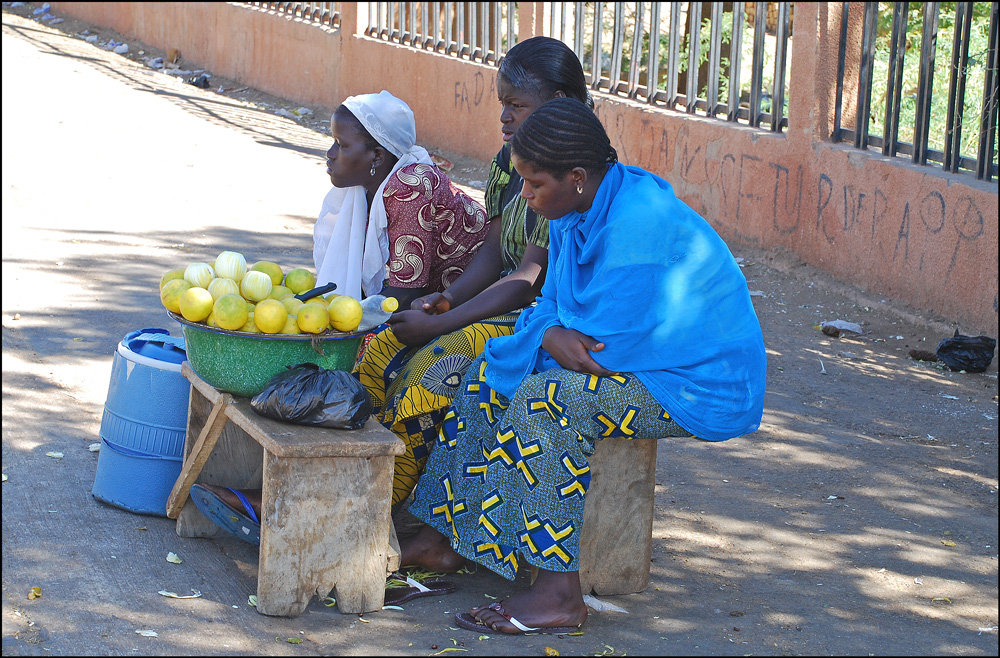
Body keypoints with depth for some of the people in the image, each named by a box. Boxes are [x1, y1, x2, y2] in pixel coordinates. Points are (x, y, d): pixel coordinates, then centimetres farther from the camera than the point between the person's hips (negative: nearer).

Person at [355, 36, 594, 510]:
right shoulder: (509, 162, 8)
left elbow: (530, 279, -23)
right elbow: (494, 251, 10)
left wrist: (437, 325, -23)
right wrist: (445, 300, -9)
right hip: (503, 307, 9)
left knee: (428, 373, -26)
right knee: (379, 353, -7)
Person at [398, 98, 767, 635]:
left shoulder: (639, 226, -28)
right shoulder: (577, 211, 2)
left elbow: (604, 343, -27)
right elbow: (553, 304, 9)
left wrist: (542, 336, -11)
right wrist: (552, 335, -14)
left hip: (701, 385, -10)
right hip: (642, 358, 10)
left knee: (546, 398, -29)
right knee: (491, 374, 6)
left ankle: (559, 593, -27)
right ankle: (444, 536, 10)